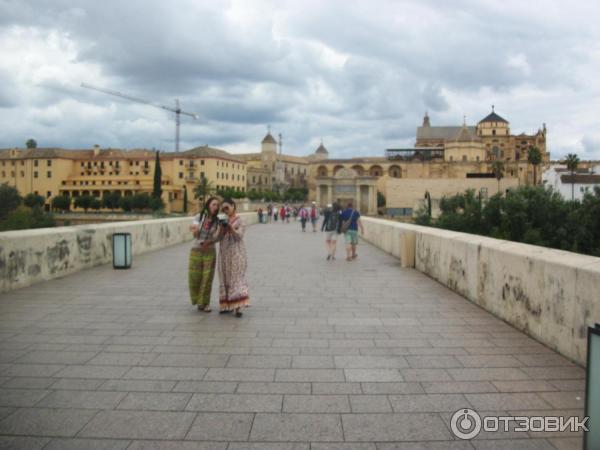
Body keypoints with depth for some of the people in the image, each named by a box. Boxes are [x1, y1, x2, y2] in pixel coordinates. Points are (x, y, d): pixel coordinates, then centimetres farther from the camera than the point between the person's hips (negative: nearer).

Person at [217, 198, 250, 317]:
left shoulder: (240, 221, -3)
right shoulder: (225, 221, 13)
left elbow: (239, 236, -15)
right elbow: (219, 237, 8)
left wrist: (230, 228, -30)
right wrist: (223, 228, -11)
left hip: (236, 253, -6)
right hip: (224, 253, 6)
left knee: (236, 278, -10)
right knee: (226, 279, 7)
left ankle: (238, 307, -15)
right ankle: (228, 305, 14)